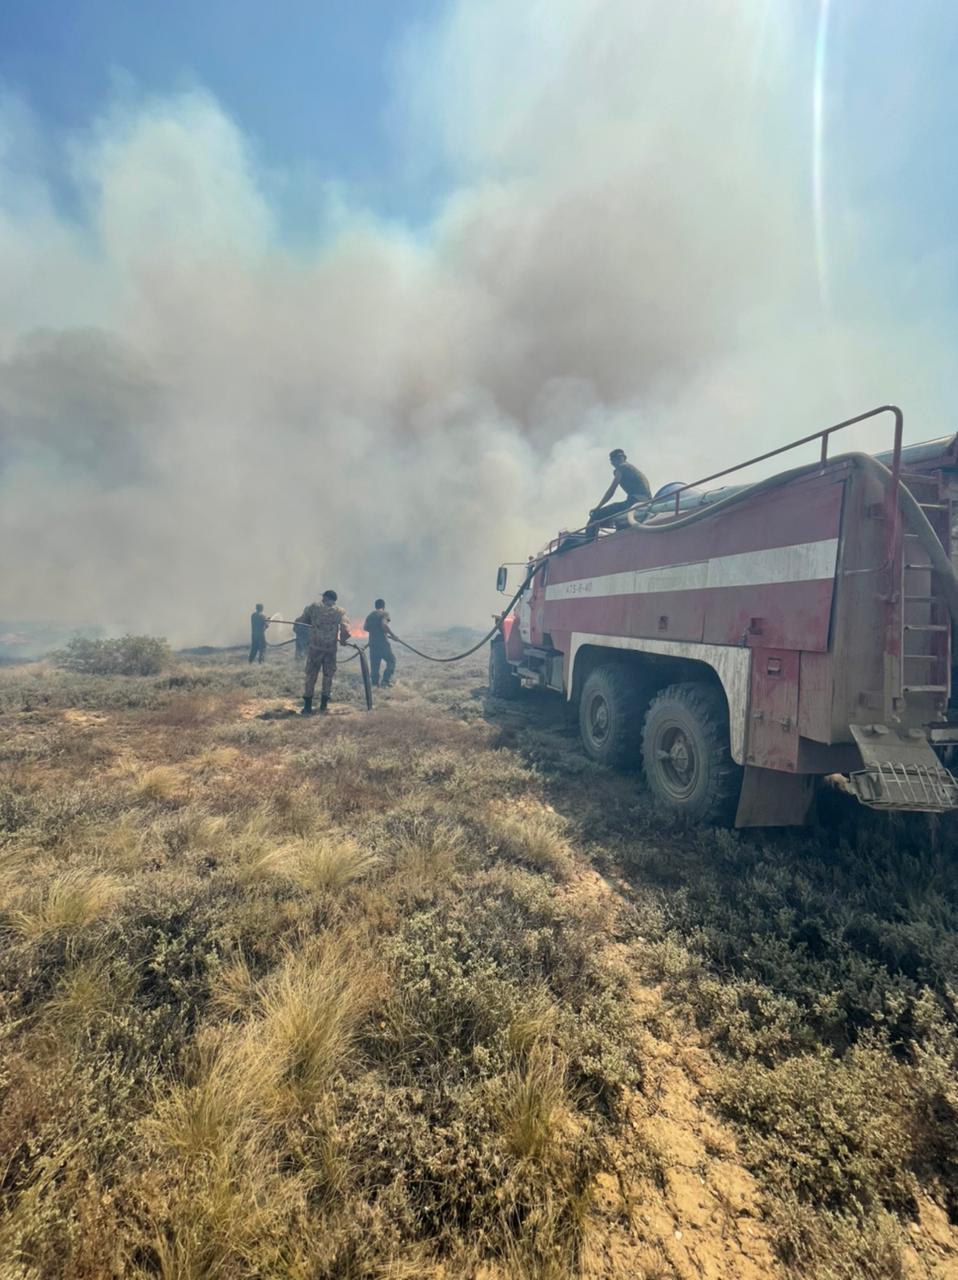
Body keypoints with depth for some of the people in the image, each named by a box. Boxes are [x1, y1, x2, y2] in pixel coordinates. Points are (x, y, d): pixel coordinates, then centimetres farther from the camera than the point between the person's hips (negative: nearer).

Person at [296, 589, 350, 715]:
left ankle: (307, 707, 10)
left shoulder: (313, 607, 0)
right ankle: (323, 706, 17)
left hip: (315, 648, 0)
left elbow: (299, 621, 0)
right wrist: (343, 641, 7)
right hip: (331, 649, 0)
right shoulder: (340, 611, -1)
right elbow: (346, 630, -10)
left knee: (311, 676, 9)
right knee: (328, 676, 14)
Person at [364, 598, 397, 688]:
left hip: (372, 643, 6)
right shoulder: (384, 613, -4)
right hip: (383, 642, -6)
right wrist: (392, 635, -14)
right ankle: (386, 681, -5)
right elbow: (384, 624, -21)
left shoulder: (370, 615, 15)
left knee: (374, 664, 11)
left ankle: (375, 683, 12)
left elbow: (365, 627, 10)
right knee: (391, 660, 6)